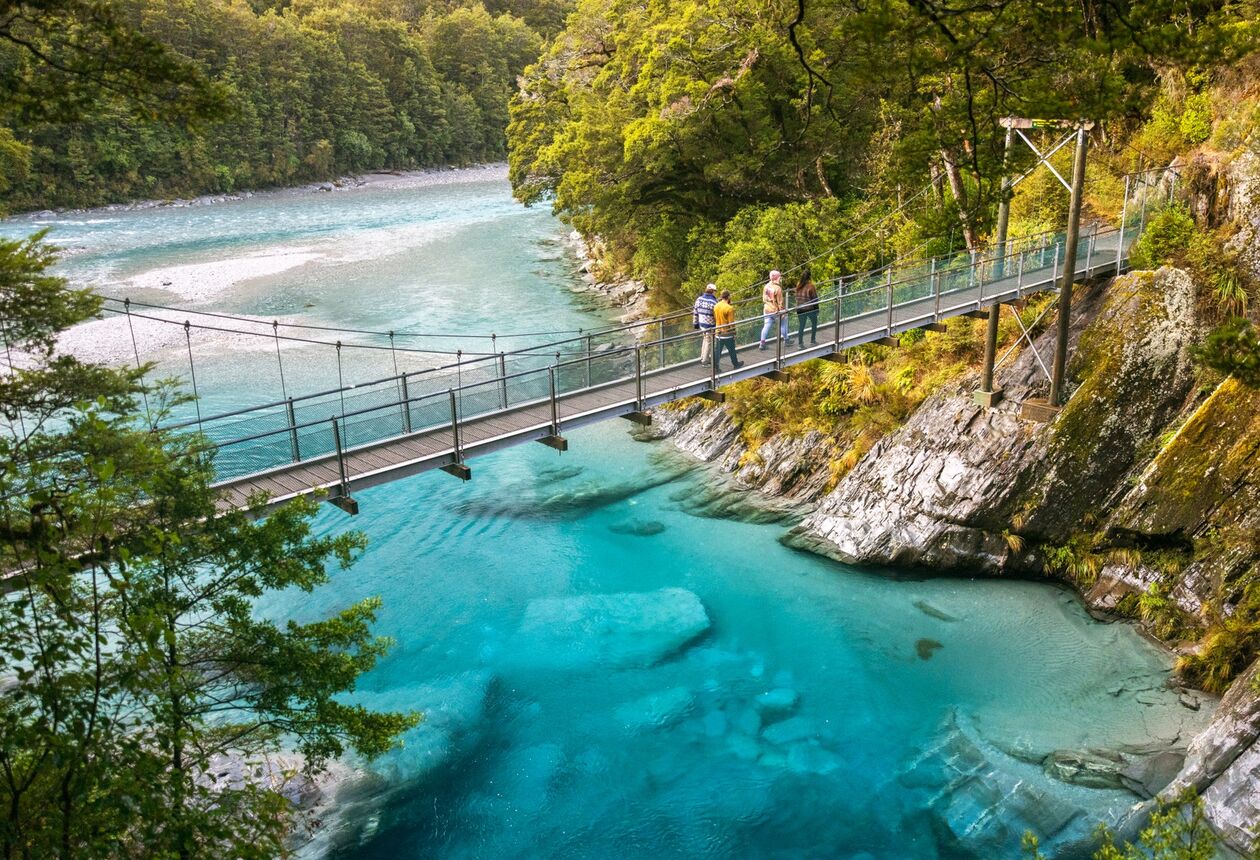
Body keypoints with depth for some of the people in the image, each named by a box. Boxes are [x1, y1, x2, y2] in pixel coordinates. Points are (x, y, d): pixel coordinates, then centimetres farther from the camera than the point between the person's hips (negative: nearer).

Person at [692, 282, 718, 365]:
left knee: (705, 340, 24)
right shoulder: (714, 302, -19)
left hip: (701, 324, 6)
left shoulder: (699, 299, -1)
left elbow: (695, 312, 5)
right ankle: (705, 361, 15)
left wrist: (695, 323, 14)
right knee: (709, 342, 8)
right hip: (710, 326, -6)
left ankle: (702, 358, 31)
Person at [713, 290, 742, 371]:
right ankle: (736, 364, 31)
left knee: (717, 351, 9)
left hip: (718, 333, 5)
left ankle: (716, 367, 8)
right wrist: (734, 333, -5)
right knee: (731, 350, 13)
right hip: (727, 333, -5)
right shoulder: (729, 308, -20)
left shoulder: (716, 306, 0)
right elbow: (731, 323, -16)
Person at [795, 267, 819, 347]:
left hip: (800, 309, 4)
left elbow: (797, 297, 8)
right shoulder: (811, 287, -15)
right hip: (810, 309, -4)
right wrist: (817, 309, 0)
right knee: (814, 323, 19)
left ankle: (800, 343, 5)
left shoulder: (798, 285, 0)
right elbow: (815, 299, -10)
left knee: (801, 326, 8)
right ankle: (813, 340, 21)